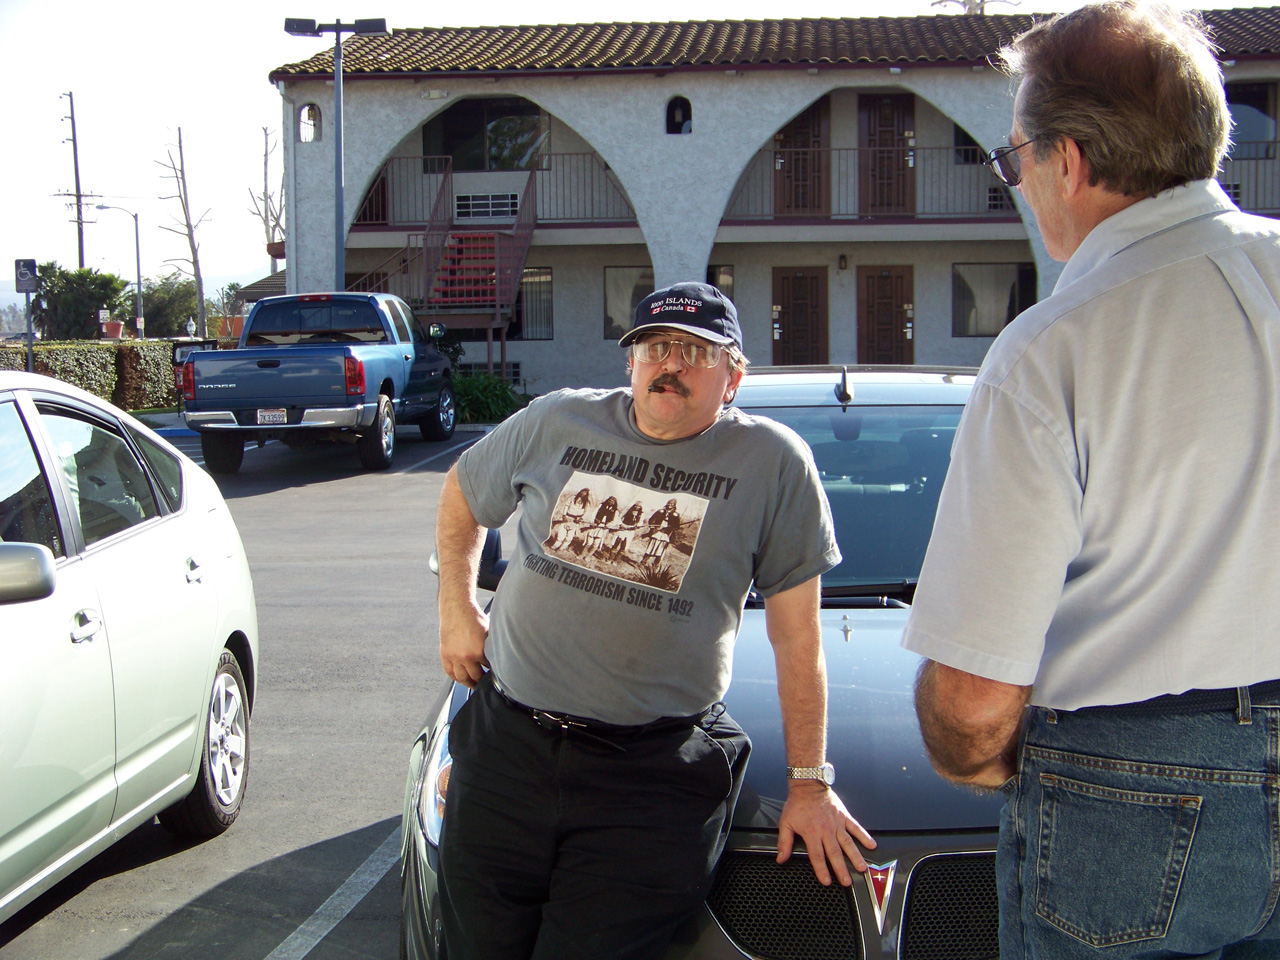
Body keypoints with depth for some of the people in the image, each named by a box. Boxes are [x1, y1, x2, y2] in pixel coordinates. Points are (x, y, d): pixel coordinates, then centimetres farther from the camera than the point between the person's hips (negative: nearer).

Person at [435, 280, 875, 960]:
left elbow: (796, 635, -1)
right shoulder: (557, 422, 5)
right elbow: (462, 493, 23)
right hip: (506, 745, 3)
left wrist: (809, 783, 0)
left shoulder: (772, 461, -4)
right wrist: (456, 609, 14)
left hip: (653, 776, -3)